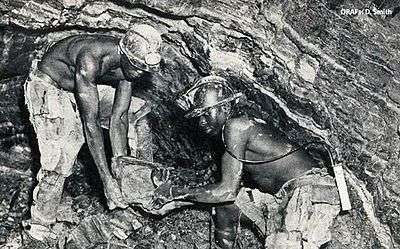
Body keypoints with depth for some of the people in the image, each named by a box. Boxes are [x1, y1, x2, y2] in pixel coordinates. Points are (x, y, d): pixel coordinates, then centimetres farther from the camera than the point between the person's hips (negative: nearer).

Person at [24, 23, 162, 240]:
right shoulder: (90, 60, -39)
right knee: (59, 158, -24)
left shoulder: (130, 64, -17)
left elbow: (118, 117, -13)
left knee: (140, 111, 3)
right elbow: (90, 123, -37)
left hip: (86, 89, 7)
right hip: (47, 87, -7)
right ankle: (40, 226, -9)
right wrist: (107, 179, -36)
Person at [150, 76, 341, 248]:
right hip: (285, 197, 10)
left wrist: (176, 193, -5)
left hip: (312, 191, -10)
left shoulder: (236, 126, -12)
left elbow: (227, 191, -14)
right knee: (225, 203, 12)